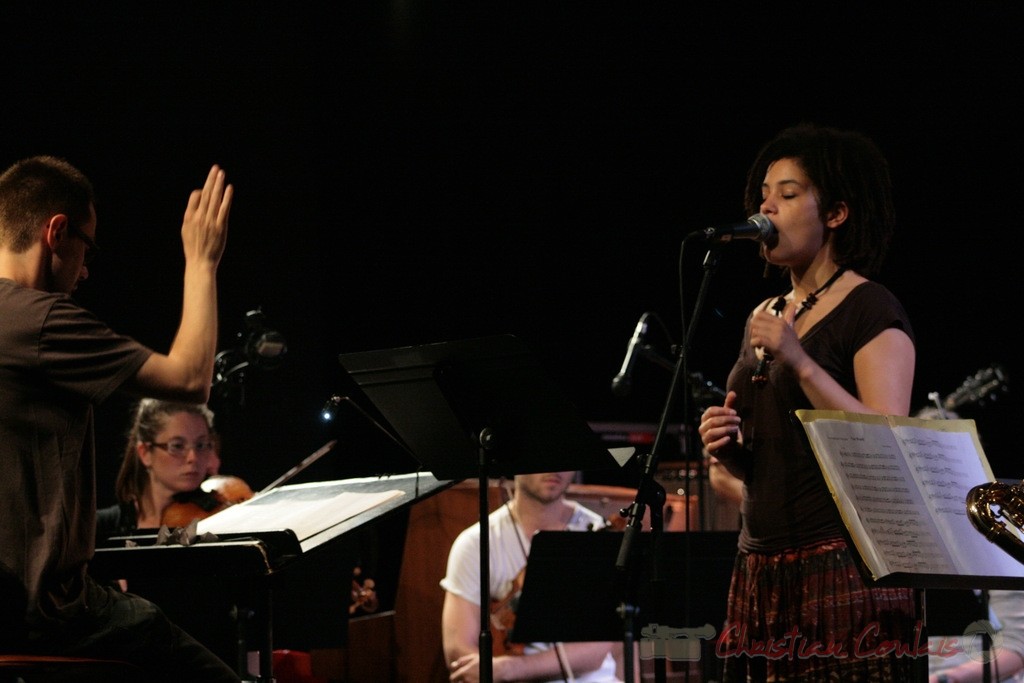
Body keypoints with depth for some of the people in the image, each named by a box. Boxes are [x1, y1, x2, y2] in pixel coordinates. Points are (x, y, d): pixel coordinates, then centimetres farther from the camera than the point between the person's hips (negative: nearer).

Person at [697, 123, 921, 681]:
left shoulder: (871, 311, -5)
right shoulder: (764, 319, 18)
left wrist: (799, 361, -20)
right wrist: (727, 447, 2)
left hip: (844, 570, -7)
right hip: (763, 567, 7)